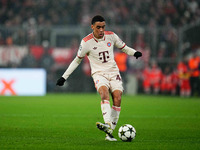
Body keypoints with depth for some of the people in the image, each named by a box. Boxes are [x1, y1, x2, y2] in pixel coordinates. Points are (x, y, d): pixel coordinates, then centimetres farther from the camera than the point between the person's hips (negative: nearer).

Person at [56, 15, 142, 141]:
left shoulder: (111, 36, 1)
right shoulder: (86, 42, -6)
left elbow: (123, 47, 16)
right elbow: (77, 60, 6)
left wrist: (134, 52, -7)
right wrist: (64, 77, 6)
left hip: (113, 72, 3)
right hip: (99, 73, -3)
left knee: (117, 99, -16)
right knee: (104, 93, -32)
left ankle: (110, 132, -10)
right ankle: (107, 125, -50)